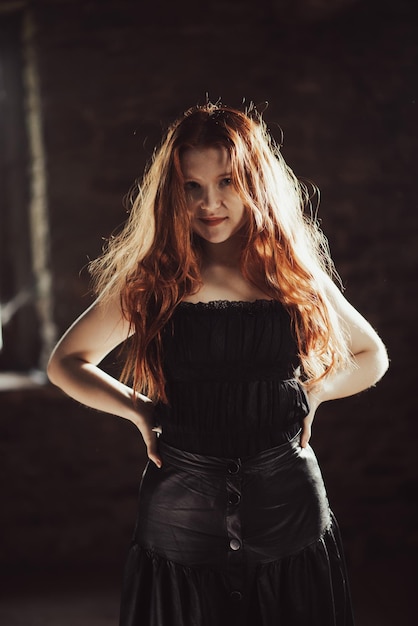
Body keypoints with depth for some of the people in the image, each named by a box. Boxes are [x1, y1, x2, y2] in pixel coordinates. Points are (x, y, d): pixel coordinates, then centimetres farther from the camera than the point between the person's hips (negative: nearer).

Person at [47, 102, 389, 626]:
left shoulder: (297, 277, 3)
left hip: (290, 516, 1)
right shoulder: (153, 285, 0)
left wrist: (314, 392, 1)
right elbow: (65, 361, 10)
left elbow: (371, 356, 18)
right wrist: (138, 409, -3)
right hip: (181, 526, -1)